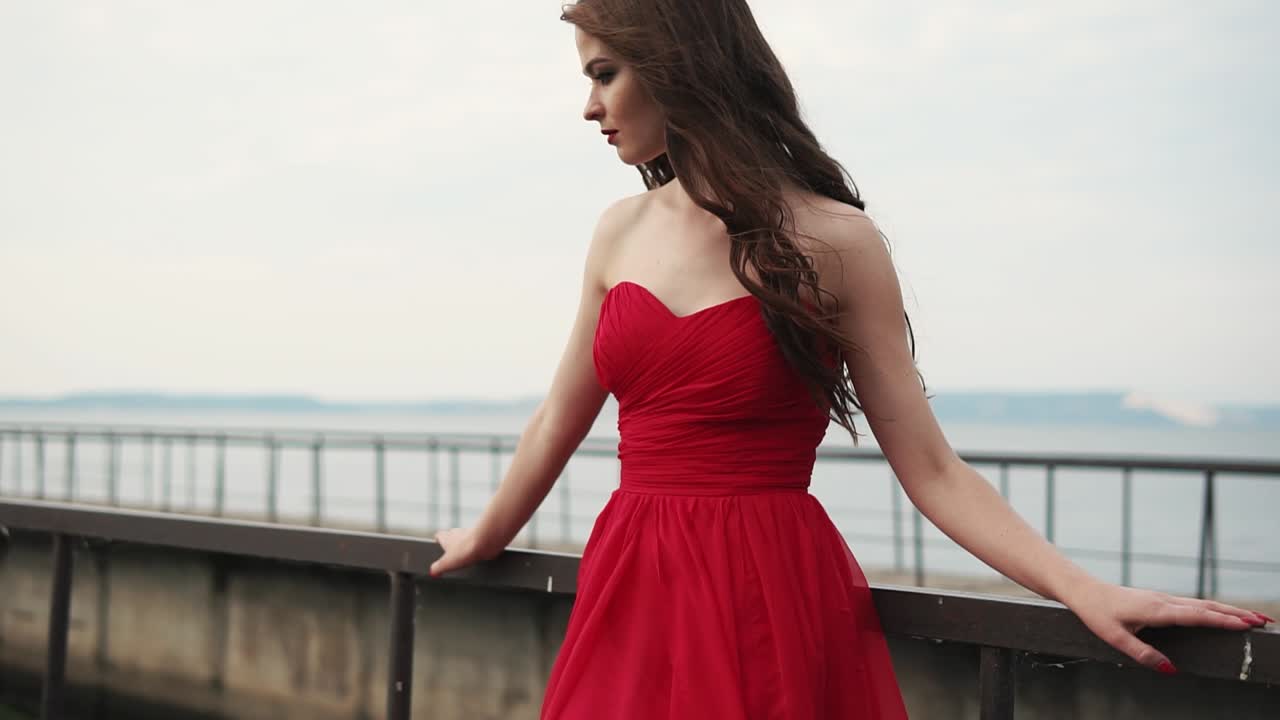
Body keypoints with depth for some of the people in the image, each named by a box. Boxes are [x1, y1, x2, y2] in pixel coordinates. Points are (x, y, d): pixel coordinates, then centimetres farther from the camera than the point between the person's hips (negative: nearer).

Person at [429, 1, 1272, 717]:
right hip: (633, 597, 5)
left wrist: (1086, 589, -18)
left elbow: (931, 469, -6)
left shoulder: (831, 242, -6)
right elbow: (562, 419, 21)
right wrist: (484, 539, 32)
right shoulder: (621, 233, 8)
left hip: (777, 602, -4)